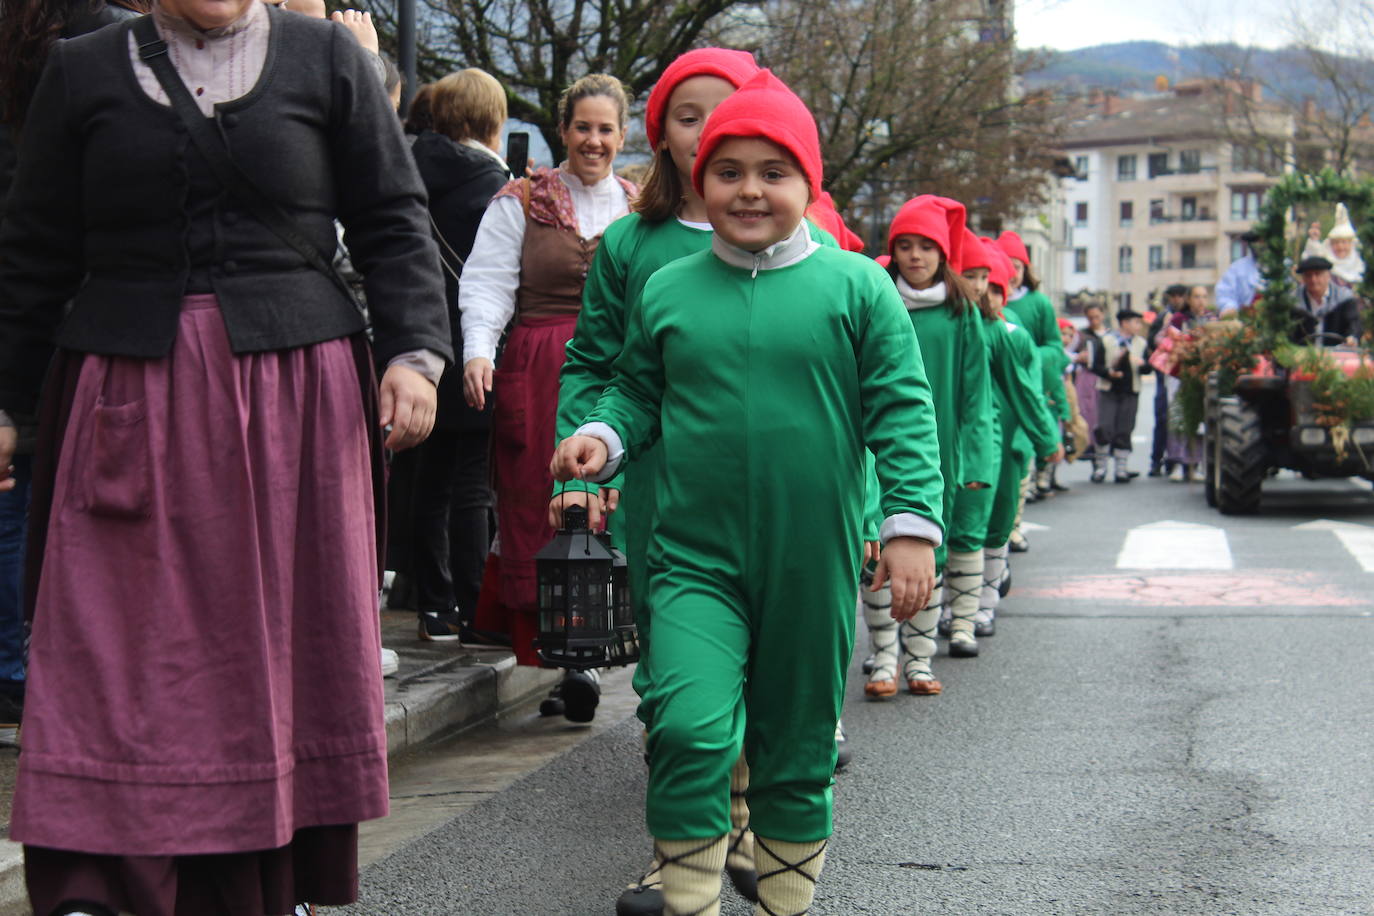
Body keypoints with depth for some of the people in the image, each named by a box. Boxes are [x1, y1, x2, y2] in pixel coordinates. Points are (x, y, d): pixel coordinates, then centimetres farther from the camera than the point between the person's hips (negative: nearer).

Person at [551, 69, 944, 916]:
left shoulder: (855, 287, 0)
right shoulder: (666, 292, 6)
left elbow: (902, 410, 0)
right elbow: (638, 392, 19)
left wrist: (912, 524, -7)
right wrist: (603, 438, -1)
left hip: (812, 567, 0)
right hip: (694, 560, 0)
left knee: (797, 754, 12)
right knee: (688, 733, -17)